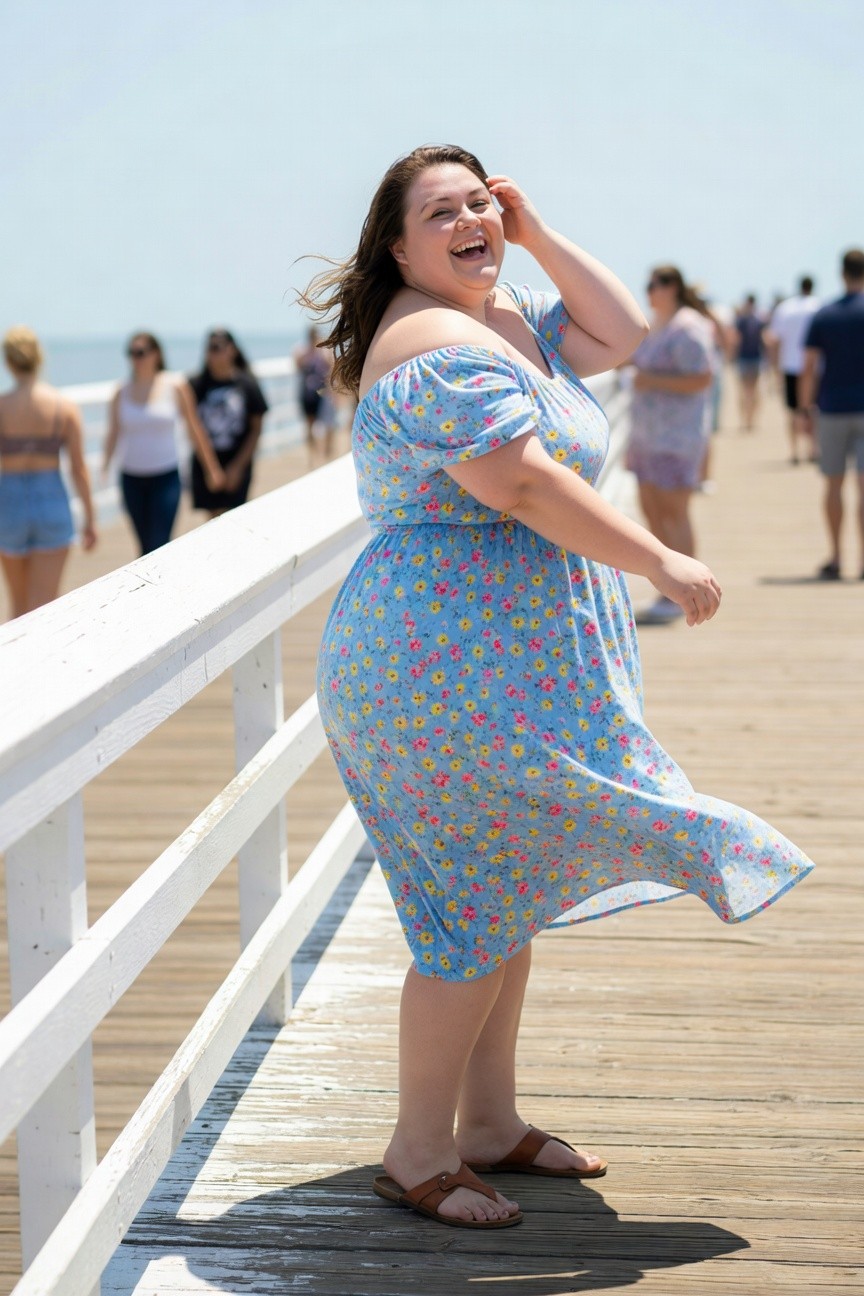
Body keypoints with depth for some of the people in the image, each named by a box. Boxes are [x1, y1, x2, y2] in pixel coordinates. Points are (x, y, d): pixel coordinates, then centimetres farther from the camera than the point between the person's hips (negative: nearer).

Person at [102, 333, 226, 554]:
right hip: (132, 479, 3)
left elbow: (195, 430, 4)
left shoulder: (175, 388, -3)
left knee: (158, 546, -11)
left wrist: (212, 469, 7)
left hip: (165, 478, -3)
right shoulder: (122, 393, 3)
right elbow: (113, 434, 5)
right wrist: (104, 468, -8)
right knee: (146, 546, 11)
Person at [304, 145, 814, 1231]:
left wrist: (536, 235, 8)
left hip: (499, 668, 11)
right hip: (458, 665, -11)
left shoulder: (503, 317, 14)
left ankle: (490, 1124, 27)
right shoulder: (440, 349, -18)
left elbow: (620, 334, 16)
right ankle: (419, 1157, 6)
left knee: (512, 892, 16)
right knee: (475, 907, -5)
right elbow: (526, 486, -26)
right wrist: (662, 563, -21)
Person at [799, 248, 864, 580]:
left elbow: (809, 368, -3)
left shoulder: (823, 316, 2)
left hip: (832, 409, 1)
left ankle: (835, 558, 12)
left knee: (833, 484, 10)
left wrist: (805, 405, 7)